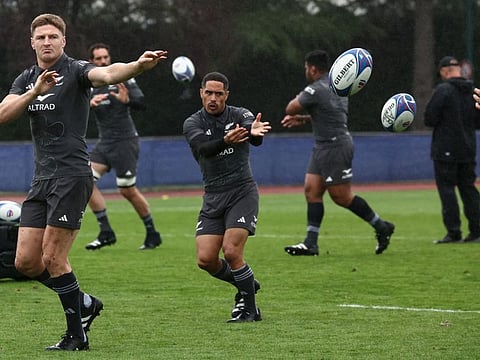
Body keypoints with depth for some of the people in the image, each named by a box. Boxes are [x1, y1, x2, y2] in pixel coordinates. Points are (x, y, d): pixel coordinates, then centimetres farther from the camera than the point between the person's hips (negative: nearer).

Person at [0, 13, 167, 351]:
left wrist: (139, 65, -49)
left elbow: (107, 74, -28)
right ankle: (84, 303, 24)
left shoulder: (75, 70, -6)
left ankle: (76, 335, 5)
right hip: (42, 179, 7)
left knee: (53, 257, -8)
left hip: (72, 175, -7)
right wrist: (36, 91, -17)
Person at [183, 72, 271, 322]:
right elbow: (204, 148, -23)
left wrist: (254, 132, -53)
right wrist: (226, 141, -45)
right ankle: (246, 285, 22)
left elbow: (256, 139, -27)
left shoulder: (240, 115, -4)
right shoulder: (193, 124, -1)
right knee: (205, 260, -6)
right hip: (213, 197, 3)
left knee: (232, 252, -18)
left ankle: (249, 309, 0)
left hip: (243, 192, -3)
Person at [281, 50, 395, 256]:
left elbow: (290, 109, -11)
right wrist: (303, 119, 23)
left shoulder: (316, 90, -17)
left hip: (335, 147, -10)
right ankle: (311, 243, 1)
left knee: (342, 197, -4)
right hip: (323, 147, 10)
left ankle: (381, 227, 8)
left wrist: (298, 99, 9)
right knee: (311, 190, 5)